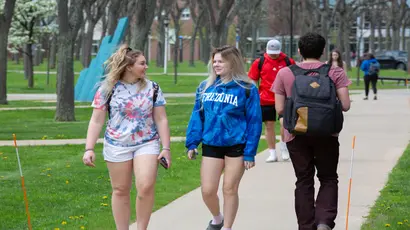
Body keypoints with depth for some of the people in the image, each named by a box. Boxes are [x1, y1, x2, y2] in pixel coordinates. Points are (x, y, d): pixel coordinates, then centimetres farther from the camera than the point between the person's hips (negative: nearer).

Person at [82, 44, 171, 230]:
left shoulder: (152, 88, 0)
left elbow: (161, 120, 2)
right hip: (117, 146, 0)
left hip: (147, 144, 0)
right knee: (120, 191, 6)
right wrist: (89, 149, -11)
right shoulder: (107, 89, -5)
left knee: (146, 187, -16)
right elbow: (96, 121, -3)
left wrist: (166, 148, -4)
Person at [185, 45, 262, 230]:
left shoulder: (246, 89, -7)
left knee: (230, 190, 4)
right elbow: (197, 116, 10)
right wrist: (192, 143, 5)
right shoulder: (205, 87, 5)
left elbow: (254, 122, -7)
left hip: (236, 146, -3)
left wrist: (250, 152, -11)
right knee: (207, 190, 2)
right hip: (211, 145, 3)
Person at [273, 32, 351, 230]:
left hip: (296, 135, 1)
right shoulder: (335, 73, -1)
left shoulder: (285, 74, 0)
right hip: (326, 135, -1)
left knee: (304, 182, 12)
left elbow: (279, 109, -1)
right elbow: (345, 105, -6)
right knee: (328, 179, 13)